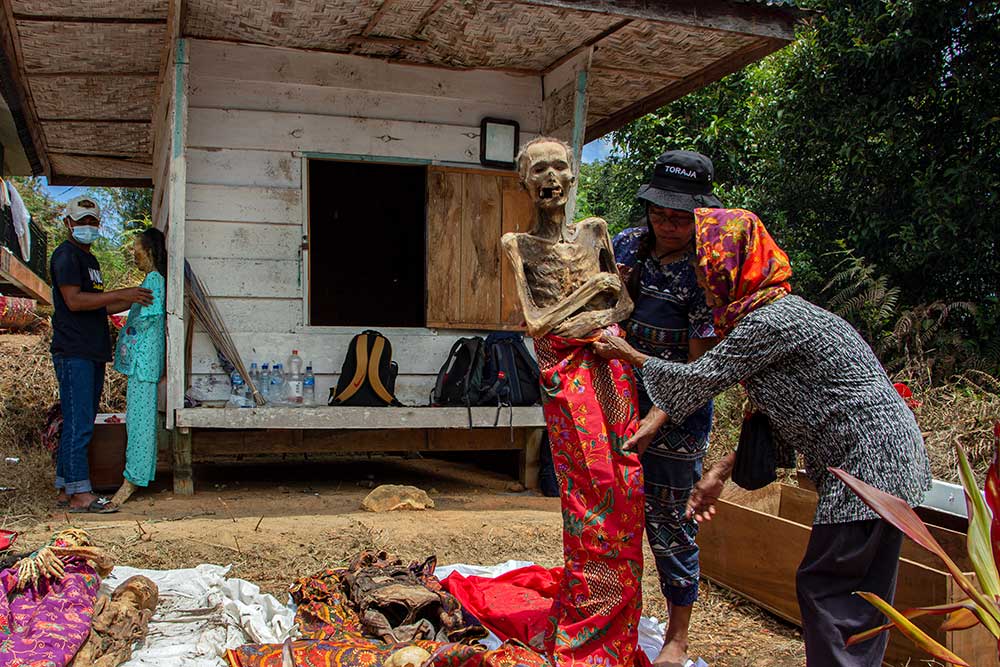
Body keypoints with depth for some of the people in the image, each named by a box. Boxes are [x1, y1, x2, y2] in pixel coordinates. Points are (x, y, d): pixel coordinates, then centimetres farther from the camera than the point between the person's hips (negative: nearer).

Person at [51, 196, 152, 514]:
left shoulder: (90, 259, 23)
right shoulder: (66, 255, -6)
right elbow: (74, 301, -17)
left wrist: (131, 302, 13)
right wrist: (121, 294, -19)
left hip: (92, 354, 10)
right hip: (73, 353, -10)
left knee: (79, 424, 11)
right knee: (79, 423, -9)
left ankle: (65, 489, 17)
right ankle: (79, 493, -7)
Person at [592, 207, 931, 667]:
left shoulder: (772, 321, -19)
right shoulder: (775, 313, 12)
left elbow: (700, 378, -11)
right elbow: (777, 418, 13)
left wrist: (628, 354, 3)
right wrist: (721, 472, 10)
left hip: (870, 463, -10)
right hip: (874, 460, 10)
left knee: (829, 590, -2)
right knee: (858, 594, 16)